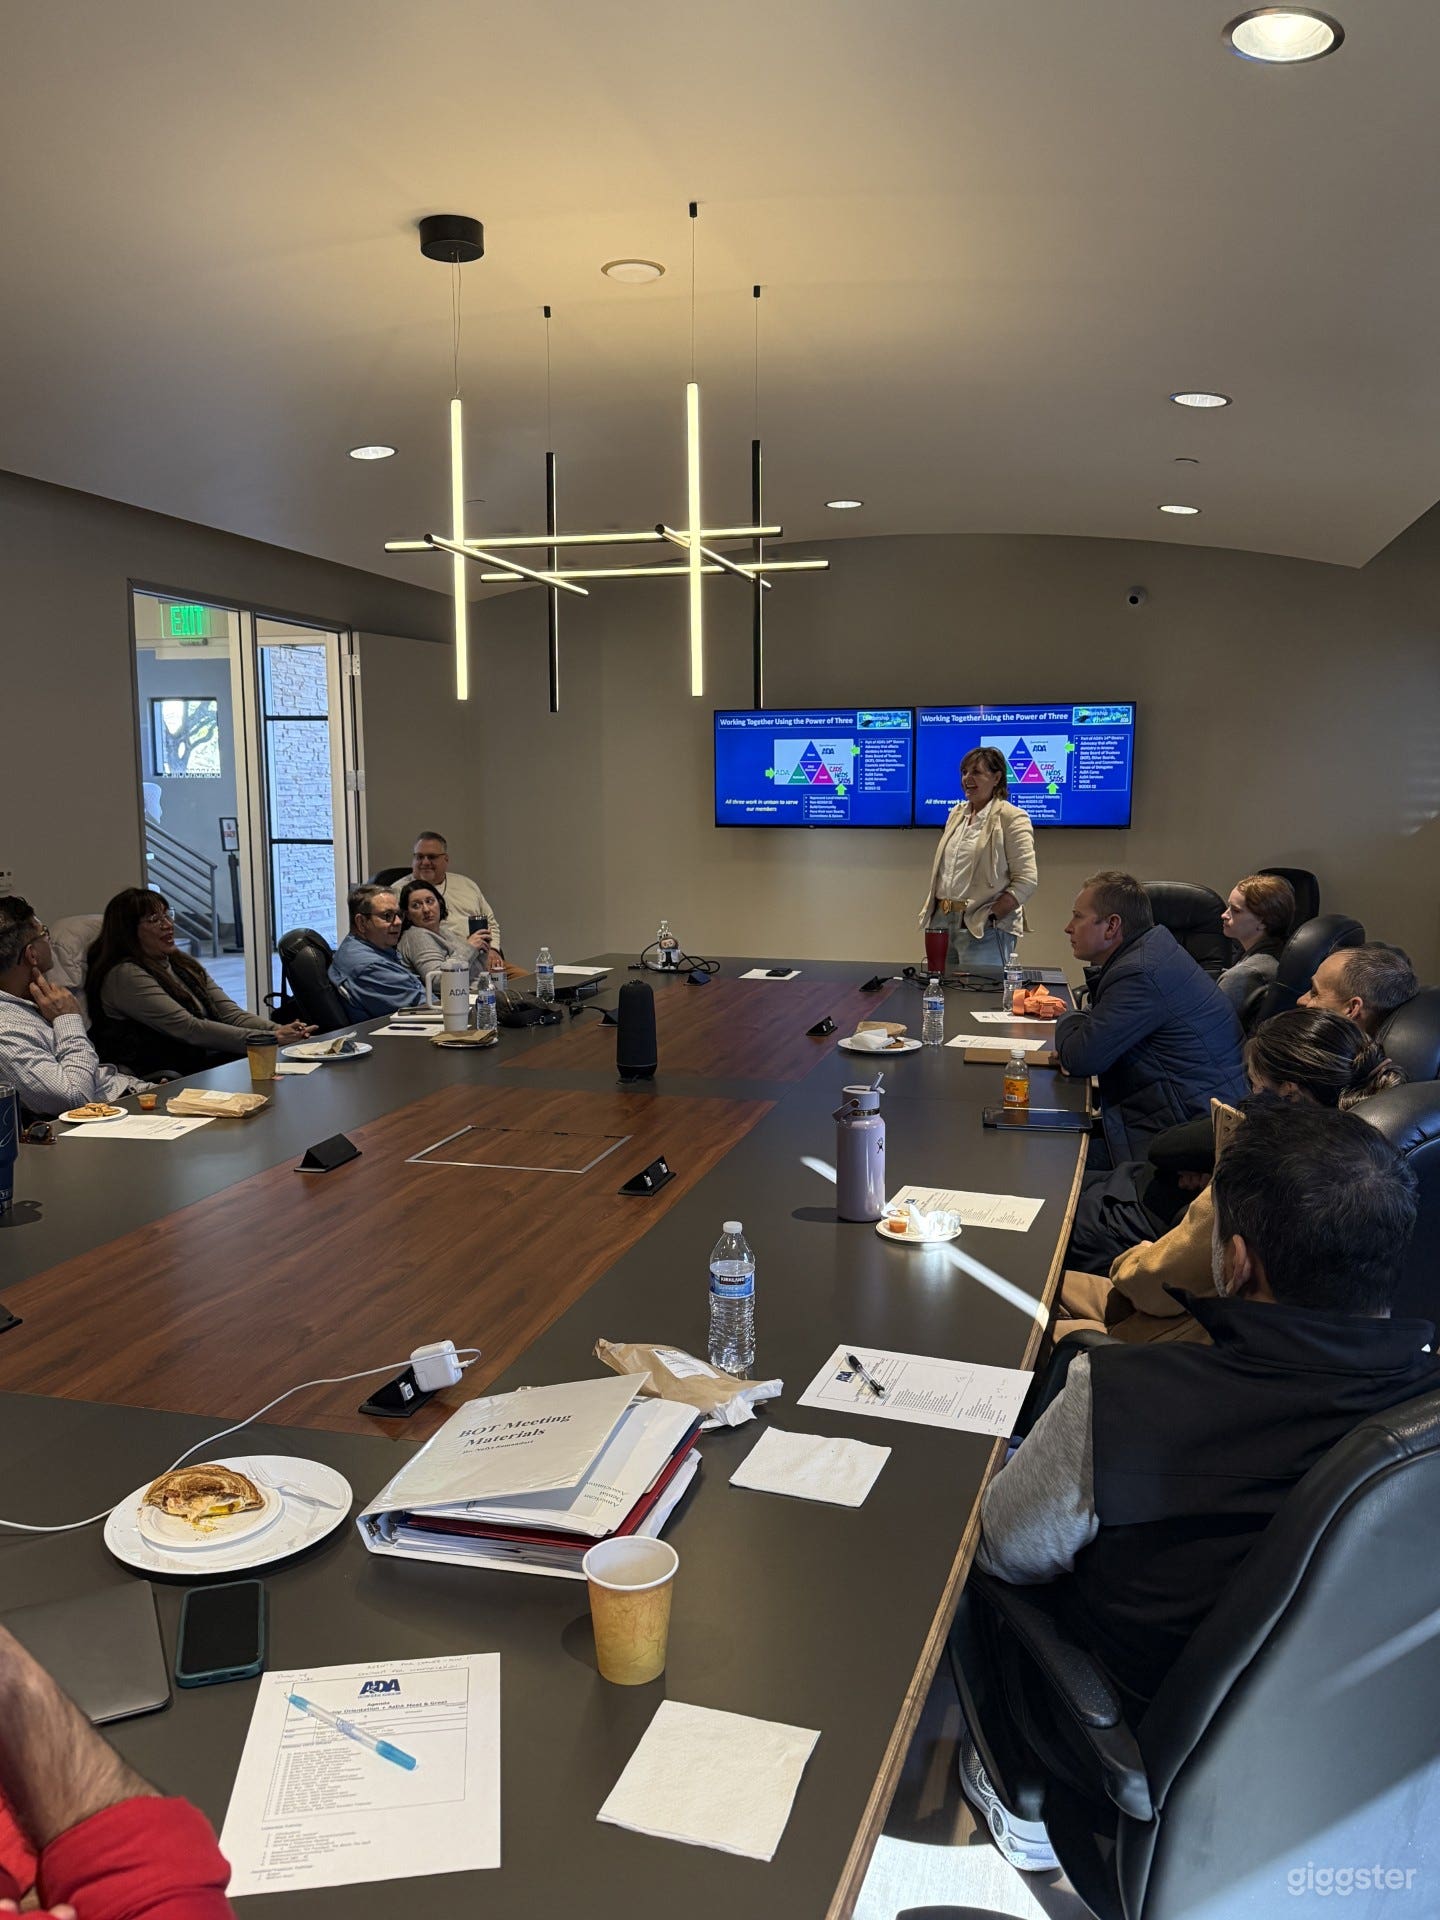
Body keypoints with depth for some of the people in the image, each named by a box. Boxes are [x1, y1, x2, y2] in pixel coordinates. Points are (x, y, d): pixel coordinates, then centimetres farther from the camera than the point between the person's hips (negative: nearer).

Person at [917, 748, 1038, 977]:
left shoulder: (1011, 818, -8)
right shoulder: (957, 814, 15)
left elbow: (1026, 880, -13)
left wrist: (989, 917, -17)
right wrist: (933, 911, 10)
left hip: (985, 931, -7)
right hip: (942, 923, 7)